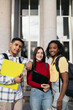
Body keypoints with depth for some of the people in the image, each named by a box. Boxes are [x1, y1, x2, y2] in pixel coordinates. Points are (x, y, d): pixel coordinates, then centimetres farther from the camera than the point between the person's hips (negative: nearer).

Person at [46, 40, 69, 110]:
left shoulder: (61, 59, -14)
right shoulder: (53, 60, 12)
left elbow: (65, 81, -19)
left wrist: (59, 100, -21)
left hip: (61, 91, -8)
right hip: (55, 91, 8)